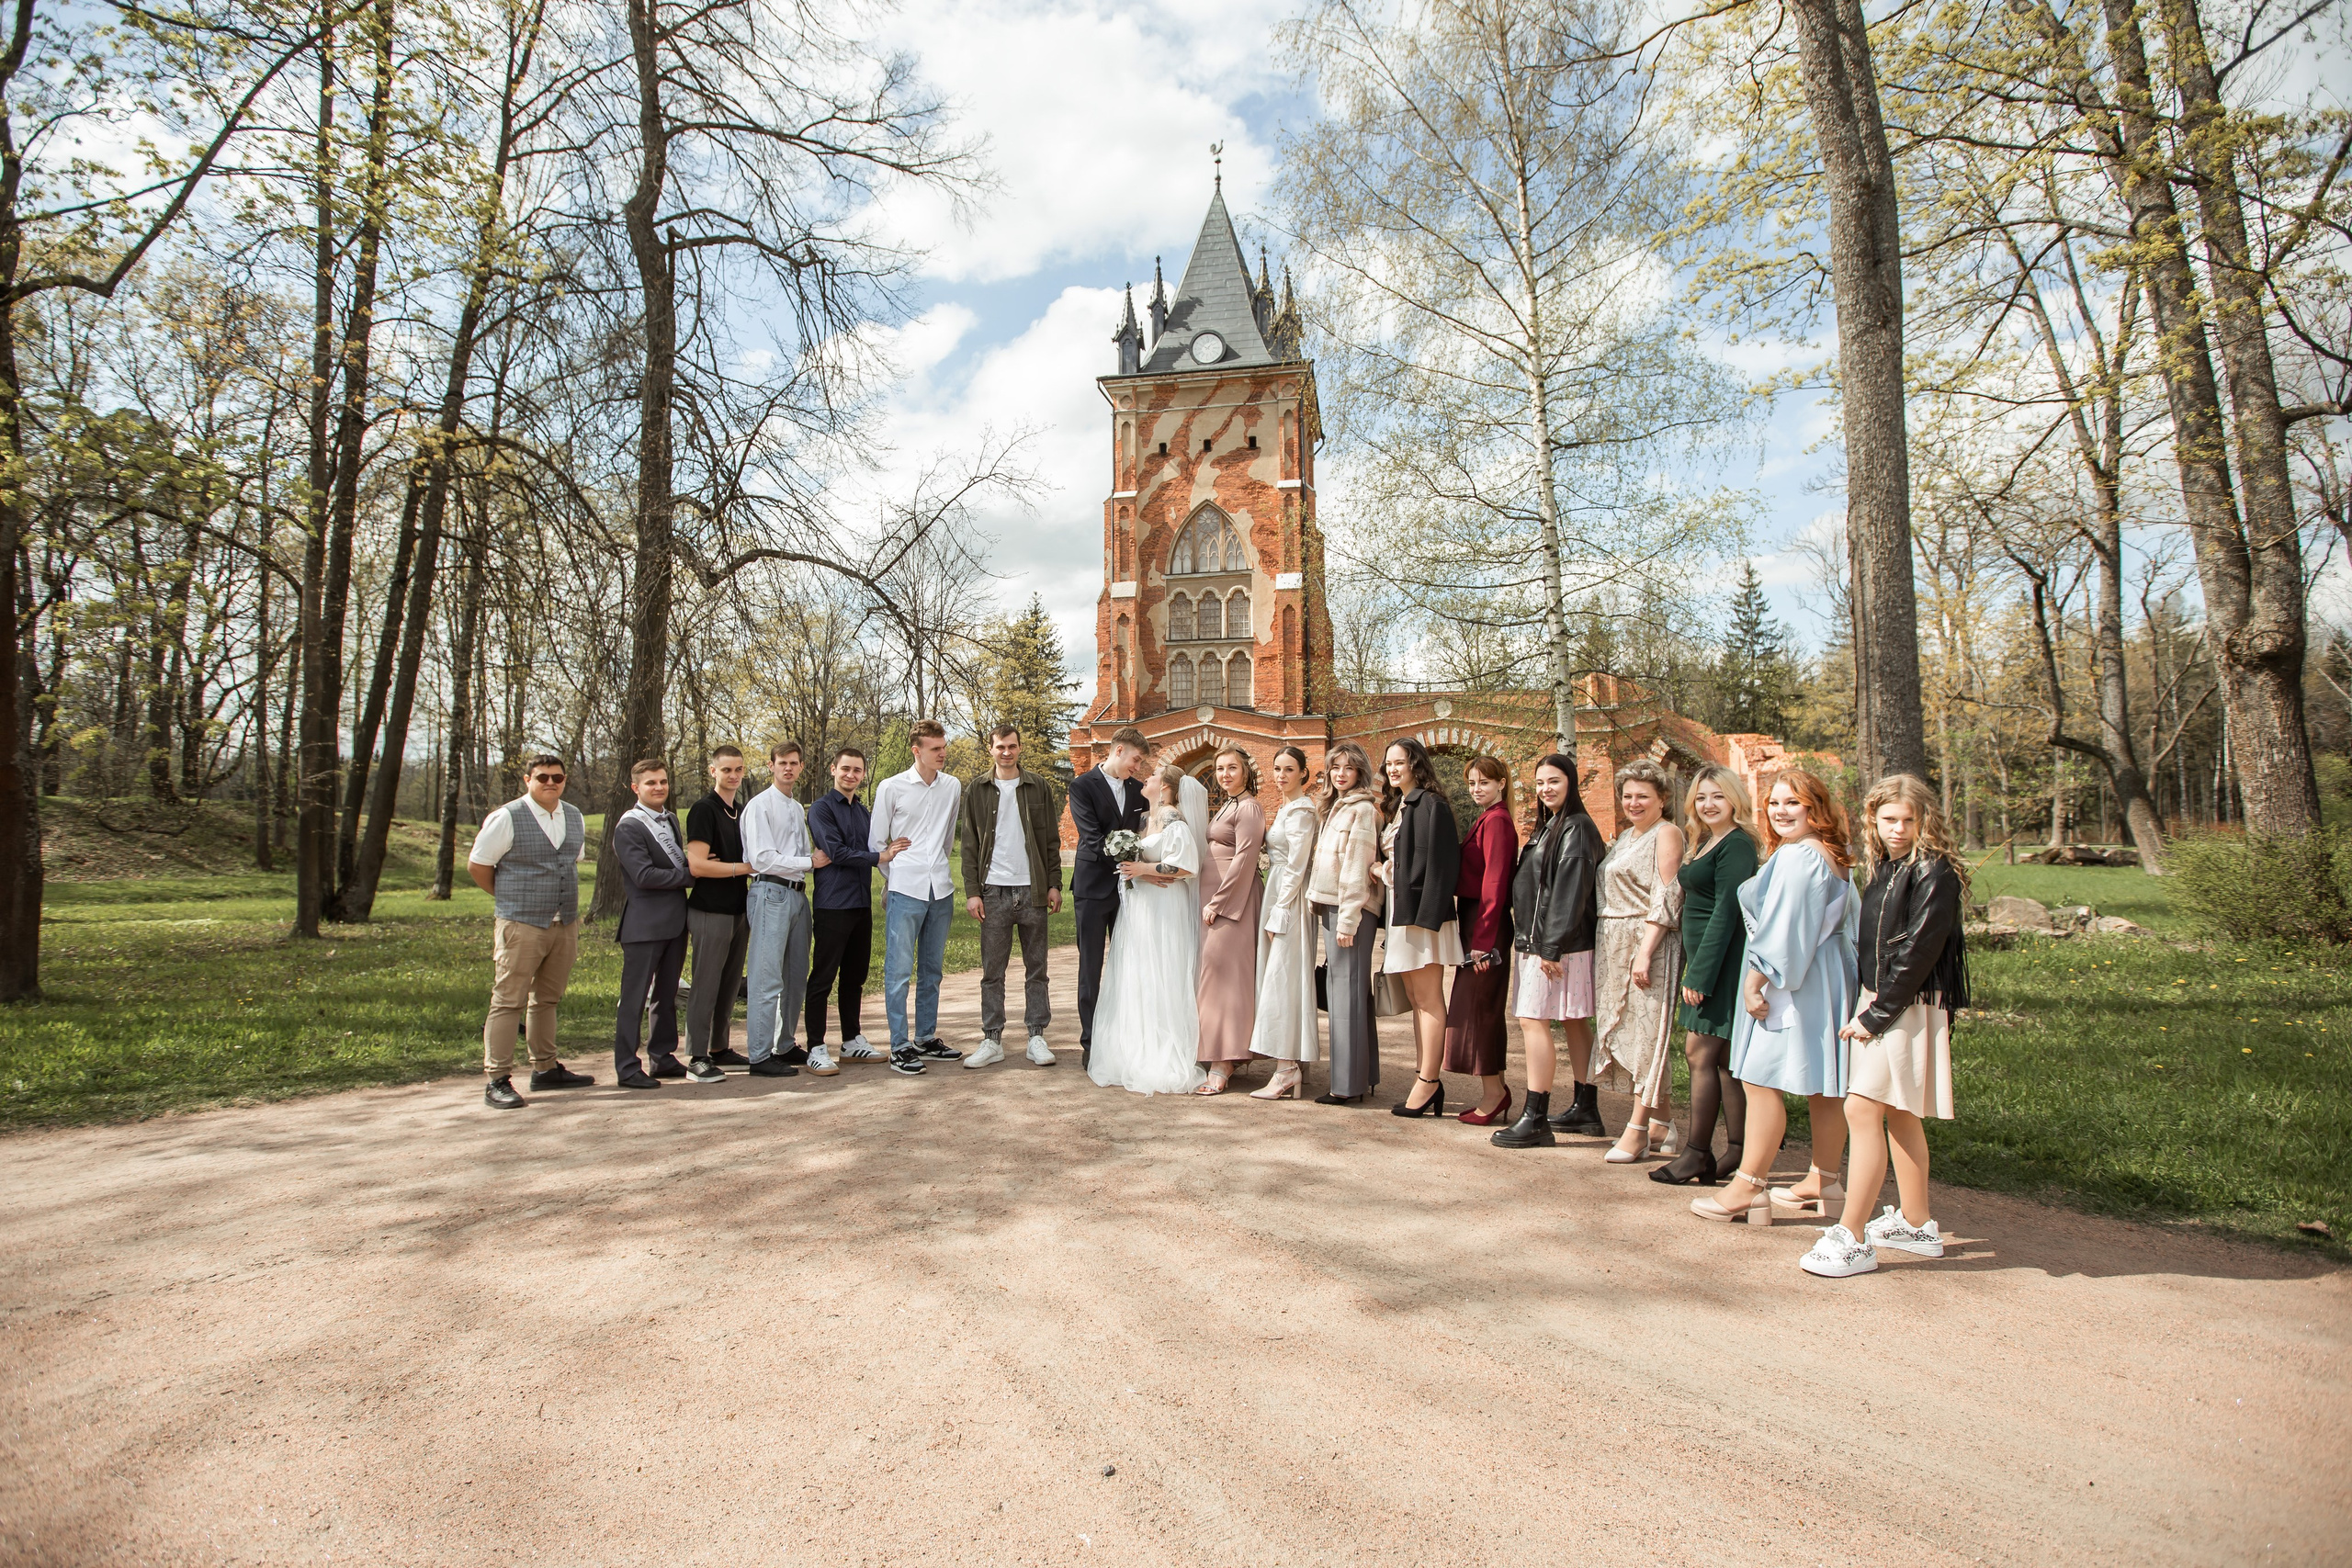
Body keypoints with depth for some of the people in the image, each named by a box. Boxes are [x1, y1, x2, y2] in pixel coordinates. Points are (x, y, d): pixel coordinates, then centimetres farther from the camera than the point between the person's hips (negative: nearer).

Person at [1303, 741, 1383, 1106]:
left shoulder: (1362, 809, -10)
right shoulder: (1335, 807, 18)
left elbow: (1356, 868, -15)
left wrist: (1347, 921, -17)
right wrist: (1323, 909, 12)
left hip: (1349, 911, -9)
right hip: (1330, 909, 9)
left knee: (1347, 993, -5)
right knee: (1344, 991, 12)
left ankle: (1348, 1084, 0)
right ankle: (1364, 1076, 20)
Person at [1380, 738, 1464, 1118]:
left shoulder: (1431, 805, -10)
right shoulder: (1397, 808, 18)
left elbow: (1440, 864, -18)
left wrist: (1426, 915, -22)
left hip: (1421, 912, -10)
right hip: (1399, 912, 10)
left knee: (1428, 999, -4)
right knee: (1416, 999, 10)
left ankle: (1428, 1082, -1)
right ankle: (1425, 1080, 15)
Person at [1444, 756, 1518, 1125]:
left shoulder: (1496, 821, -14)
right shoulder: (1487, 819, 16)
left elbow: (1494, 883, -19)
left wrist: (1482, 939, -20)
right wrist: (1477, 935, 13)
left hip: (1485, 925, -10)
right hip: (1475, 922, 10)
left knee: (1479, 1006, -4)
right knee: (1481, 1007, 13)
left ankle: (1493, 1094, 4)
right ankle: (1495, 1091, 20)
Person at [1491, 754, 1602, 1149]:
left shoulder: (1576, 827, -12)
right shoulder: (1549, 826, 17)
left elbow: (1571, 890, -19)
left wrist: (1553, 946, -22)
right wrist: (1529, 939, 14)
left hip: (1556, 943, -10)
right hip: (1536, 940, 10)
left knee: (1532, 1021, -11)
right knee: (1574, 1023, 13)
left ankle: (1535, 1119, -9)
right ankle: (1585, 1108, 21)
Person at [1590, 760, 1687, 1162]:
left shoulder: (1666, 833, -8)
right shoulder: (1627, 836, 18)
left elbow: (1666, 899, -15)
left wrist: (1644, 951, -22)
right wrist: (1608, 946, 13)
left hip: (1648, 945, -9)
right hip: (1615, 946, 9)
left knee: (1646, 1031, -6)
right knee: (1627, 1032, 9)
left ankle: (1637, 1129, -3)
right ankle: (1663, 1125, 18)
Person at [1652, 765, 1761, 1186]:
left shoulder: (1736, 845, -13)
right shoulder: (1704, 843, 16)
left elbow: (1725, 913, -18)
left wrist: (1700, 975, -19)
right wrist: (1693, 971, 13)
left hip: (1722, 959, -10)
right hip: (1703, 959, 10)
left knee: (1701, 1053, -7)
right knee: (1722, 1058, 11)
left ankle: (1698, 1154, -1)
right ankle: (1738, 1148, 18)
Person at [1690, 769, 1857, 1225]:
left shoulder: (1797, 858, -17)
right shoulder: (1829, 857, 17)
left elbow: (1783, 928, -20)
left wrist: (1756, 979, -16)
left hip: (1789, 983, -11)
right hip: (1821, 979, 11)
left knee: (1760, 1080, -7)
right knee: (1822, 1087, 14)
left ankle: (1747, 1189, -3)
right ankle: (1823, 1181, 23)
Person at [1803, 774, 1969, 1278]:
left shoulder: (1935, 872, -13)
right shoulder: (1885, 868, 12)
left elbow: (1917, 952, -18)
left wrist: (1876, 1014, -16)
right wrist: (1866, 1006, 5)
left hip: (1907, 1007, -9)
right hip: (1877, 1001, 9)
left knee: (1862, 1110, -13)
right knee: (1897, 1114, 15)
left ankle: (1851, 1238, -11)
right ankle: (1917, 1224, 28)